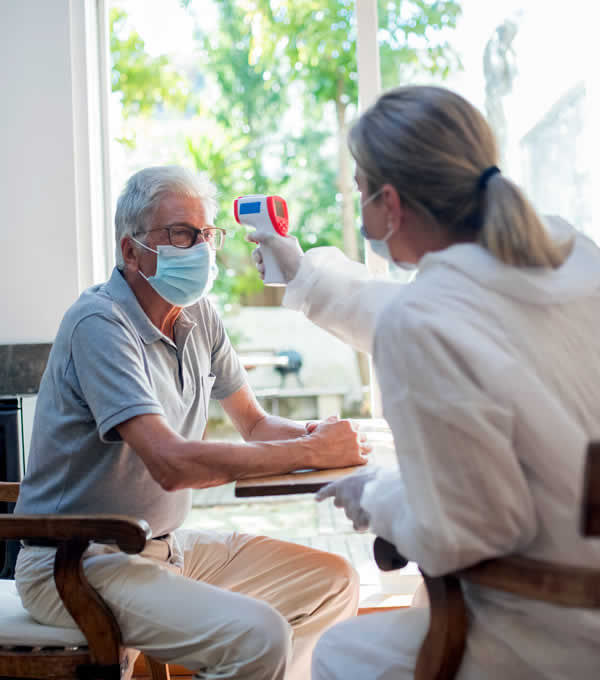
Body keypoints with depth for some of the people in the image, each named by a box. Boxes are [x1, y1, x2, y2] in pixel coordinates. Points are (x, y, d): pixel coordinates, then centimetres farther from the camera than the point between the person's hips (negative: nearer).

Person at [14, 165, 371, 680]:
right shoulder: (100, 323, -20)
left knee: (334, 581, 4)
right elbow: (172, 463, -29)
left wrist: (314, 433, -10)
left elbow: (254, 424, 13)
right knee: (258, 635, -27)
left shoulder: (199, 315, 6)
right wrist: (312, 452, -24)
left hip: (169, 542, 8)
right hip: (79, 563, -8)